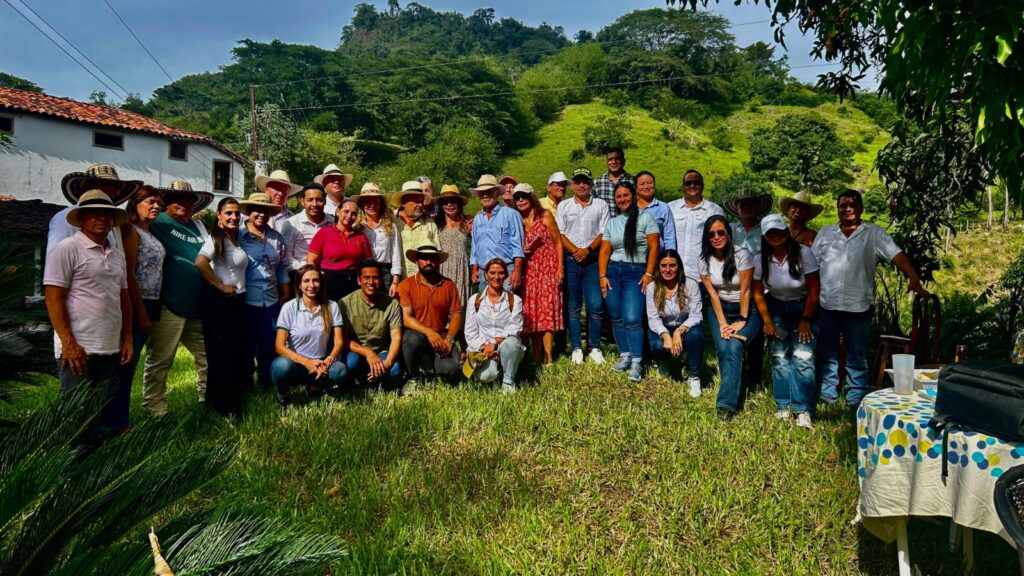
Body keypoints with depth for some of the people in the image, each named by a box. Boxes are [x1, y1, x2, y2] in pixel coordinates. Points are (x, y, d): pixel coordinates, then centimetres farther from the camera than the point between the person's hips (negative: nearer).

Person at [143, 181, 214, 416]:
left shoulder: (198, 225, 17)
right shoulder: (159, 223, -4)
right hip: (169, 306, -7)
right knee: (159, 361, 2)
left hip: (198, 307, 7)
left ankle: (207, 399, 29)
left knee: (207, 355, 14)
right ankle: (155, 410, 13)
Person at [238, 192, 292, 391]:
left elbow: (283, 266, 16)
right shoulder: (238, 235, -6)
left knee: (270, 346, 13)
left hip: (272, 301, 5)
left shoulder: (276, 237, 10)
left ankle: (267, 385, 27)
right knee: (246, 346, 8)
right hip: (246, 301, -5)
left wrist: (286, 291, 14)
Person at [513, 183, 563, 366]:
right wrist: (521, 250, -5)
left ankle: (548, 358, -7)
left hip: (547, 268, -3)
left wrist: (560, 268, -8)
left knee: (547, 310, -8)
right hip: (529, 270, 4)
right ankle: (536, 357, 9)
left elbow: (558, 243, 0)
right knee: (531, 313, 2)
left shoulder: (545, 216, 3)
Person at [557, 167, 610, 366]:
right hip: (571, 260, 1)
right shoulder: (564, 206, 11)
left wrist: (588, 250, -12)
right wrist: (575, 251, -10)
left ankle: (595, 348, 7)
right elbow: (559, 233, 3)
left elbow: (604, 233, 2)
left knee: (596, 306, -4)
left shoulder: (601, 205, 9)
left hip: (593, 260, 0)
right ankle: (576, 348, 11)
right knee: (573, 307, 4)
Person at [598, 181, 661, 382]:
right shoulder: (611, 222, 14)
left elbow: (654, 247, -4)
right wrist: (602, 276, 1)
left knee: (632, 318, -14)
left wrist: (649, 274, -11)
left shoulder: (645, 218, 2)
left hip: (636, 272, -5)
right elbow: (604, 251, 10)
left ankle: (637, 363, -8)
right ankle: (625, 356, 18)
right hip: (613, 271, 5)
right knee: (616, 318, 6)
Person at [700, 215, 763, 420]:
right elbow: (712, 293, -5)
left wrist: (742, 321, -13)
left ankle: (727, 404, -27)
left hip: (746, 310, -4)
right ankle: (733, 393, 2)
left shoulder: (741, 254, -15)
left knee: (734, 348, -22)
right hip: (719, 309, 4)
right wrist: (722, 323, -10)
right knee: (723, 350, -14)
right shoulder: (705, 260, -4)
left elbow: (745, 290, -13)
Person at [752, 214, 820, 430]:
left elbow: (814, 289, -12)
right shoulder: (761, 258, -11)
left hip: (803, 306, -2)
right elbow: (758, 293, -1)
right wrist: (767, 321, -4)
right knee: (779, 357, 1)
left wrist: (806, 319, -12)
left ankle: (803, 411, -8)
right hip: (775, 308, 2)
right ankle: (783, 407, 10)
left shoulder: (803, 253, -19)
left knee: (803, 358, -12)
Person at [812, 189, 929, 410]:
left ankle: (856, 400, 15)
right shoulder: (825, 233, 9)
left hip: (858, 306, -1)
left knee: (857, 356, 6)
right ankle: (827, 397, 19)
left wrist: (914, 279, -21)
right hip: (826, 305, 2)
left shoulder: (875, 234, 4)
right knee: (826, 354, 8)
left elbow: (897, 255, -6)